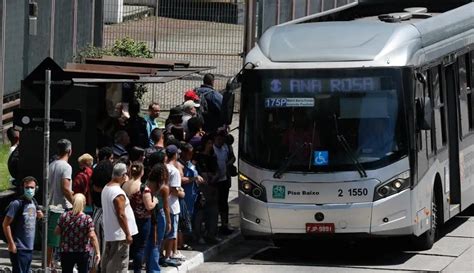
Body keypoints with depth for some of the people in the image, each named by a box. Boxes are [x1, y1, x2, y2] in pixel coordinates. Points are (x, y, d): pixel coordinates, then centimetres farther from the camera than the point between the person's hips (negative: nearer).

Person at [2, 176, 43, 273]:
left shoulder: (33, 202, 8)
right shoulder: (17, 204, -14)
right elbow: (6, 224, -15)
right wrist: (11, 243, -17)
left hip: (30, 248, 8)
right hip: (19, 249, -8)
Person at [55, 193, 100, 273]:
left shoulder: (64, 216, -5)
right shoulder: (87, 219, -11)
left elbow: (56, 231, 1)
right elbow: (92, 236, -16)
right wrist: (97, 252, -14)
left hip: (66, 252, 1)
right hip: (83, 253, -1)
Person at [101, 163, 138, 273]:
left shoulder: (106, 189, 7)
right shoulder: (118, 193, -21)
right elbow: (121, 215, -22)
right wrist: (128, 234, -17)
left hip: (109, 233, 9)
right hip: (119, 235, -9)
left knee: (107, 262, 16)